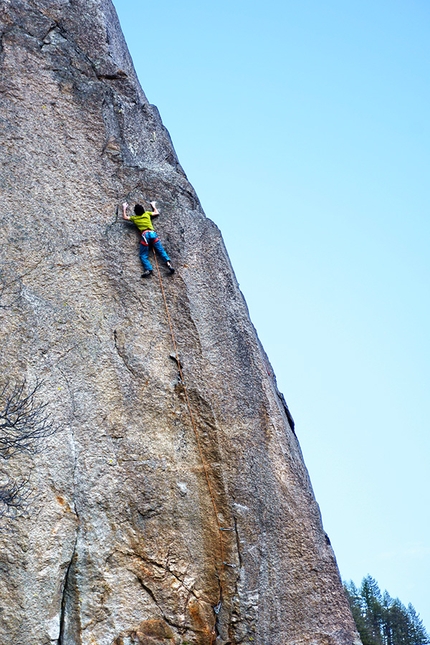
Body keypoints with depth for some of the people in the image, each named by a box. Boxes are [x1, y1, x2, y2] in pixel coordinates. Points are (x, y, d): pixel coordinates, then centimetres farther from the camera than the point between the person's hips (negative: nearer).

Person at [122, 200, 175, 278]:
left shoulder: (134, 218, 17)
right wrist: (153, 205, 51)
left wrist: (124, 208, 45)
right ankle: (168, 262, -23)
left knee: (143, 255, -2)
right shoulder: (147, 214, 21)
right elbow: (157, 213, 37)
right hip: (152, 233, 2)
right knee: (161, 251, 0)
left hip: (144, 235, -2)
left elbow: (125, 217, 32)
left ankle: (148, 269, -23)